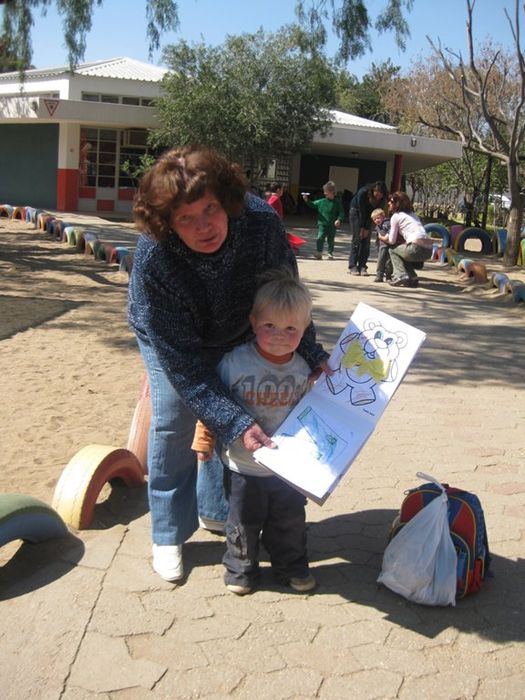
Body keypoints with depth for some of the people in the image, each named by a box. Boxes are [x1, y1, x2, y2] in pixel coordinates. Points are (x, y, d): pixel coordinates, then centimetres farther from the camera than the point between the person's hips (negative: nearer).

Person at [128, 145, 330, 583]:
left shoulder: (260, 222, -35)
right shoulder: (152, 259, -40)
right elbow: (181, 360, -35)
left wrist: (311, 354, -19)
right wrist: (236, 423, -39)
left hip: (239, 333, 3)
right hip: (170, 337, -3)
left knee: (230, 416, 6)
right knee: (174, 423, -8)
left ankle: (215, 511, 30)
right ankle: (168, 535, 13)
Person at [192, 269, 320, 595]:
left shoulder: (302, 369, -7)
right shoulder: (235, 362, -20)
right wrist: (204, 438, -7)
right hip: (242, 467, -3)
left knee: (290, 520, 19)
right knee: (243, 523, 15)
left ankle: (292, 566, 41)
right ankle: (240, 568, 38)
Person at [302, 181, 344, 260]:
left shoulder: (337, 203, -4)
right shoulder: (321, 201, 3)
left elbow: (341, 213, -3)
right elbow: (313, 204, 11)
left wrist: (339, 220, -20)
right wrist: (307, 200, -5)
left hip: (332, 226, -1)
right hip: (322, 224, 1)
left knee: (331, 240, 8)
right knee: (320, 238, -11)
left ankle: (330, 254, 20)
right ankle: (318, 252, -6)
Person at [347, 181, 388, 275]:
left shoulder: (381, 199, -21)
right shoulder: (363, 192, -31)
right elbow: (361, 211, -24)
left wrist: (367, 229, -17)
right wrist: (362, 228, -19)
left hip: (368, 215, 3)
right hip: (356, 211, -3)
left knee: (366, 240, -7)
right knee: (357, 239, -12)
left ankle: (362, 267, -7)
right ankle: (352, 267, -11)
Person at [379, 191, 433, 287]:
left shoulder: (396, 216, 6)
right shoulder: (413, 214, 28)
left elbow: (392, 241, 8)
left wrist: (382, 238, 26)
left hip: (417, 248, -7)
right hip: (428, 250, 7)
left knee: (393, 250, 16)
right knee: (401, 251, 30)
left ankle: (401, 276, -2)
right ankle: (412, 278, 14)